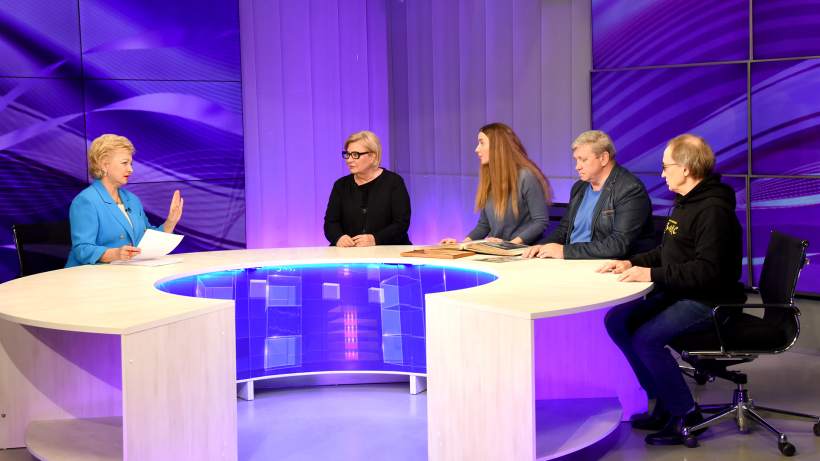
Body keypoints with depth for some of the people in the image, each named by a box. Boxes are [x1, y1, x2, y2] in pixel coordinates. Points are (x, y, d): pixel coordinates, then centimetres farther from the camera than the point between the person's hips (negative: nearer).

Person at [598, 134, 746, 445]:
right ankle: (664, 402, 7)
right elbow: (667, 253, 22)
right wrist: (632, 264, 6)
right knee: (616, 320, -1)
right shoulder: (685, 202, 12)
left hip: (709, 301, -10)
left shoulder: (713, 210, -19)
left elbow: (707, 270, -28)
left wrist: (652, 274, -27)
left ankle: (685, 414, -7)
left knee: (646, 337, -25)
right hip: (677, 293, 10)